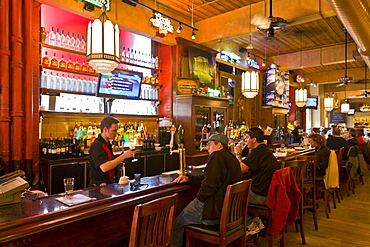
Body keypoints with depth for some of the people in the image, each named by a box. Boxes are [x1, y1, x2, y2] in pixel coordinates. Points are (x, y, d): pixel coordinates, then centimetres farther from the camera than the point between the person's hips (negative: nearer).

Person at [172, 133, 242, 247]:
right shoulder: (232, 158, 11)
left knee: (177, 224, 6)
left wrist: (198, 198, -9)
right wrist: (188, 178, 13)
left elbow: (210, 184, -26)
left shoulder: (217, 157, -19)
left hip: (213, 212, -10)